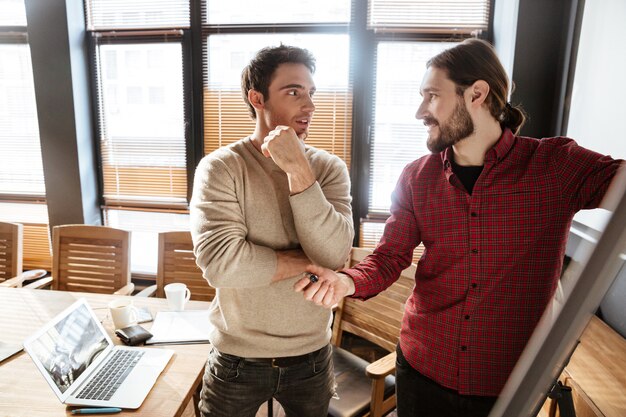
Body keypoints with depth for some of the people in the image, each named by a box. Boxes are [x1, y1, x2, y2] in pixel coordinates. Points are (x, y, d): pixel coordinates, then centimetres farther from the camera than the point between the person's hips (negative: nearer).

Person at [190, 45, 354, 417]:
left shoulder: (329, 168, -6)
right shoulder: (220, 167, -14)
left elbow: (333, 254, -19)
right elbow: (221, 263, -26)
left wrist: (298, 169, -25)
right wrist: (309, 259, -17)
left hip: (312, 358, 3)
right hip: (238, 359, -2)